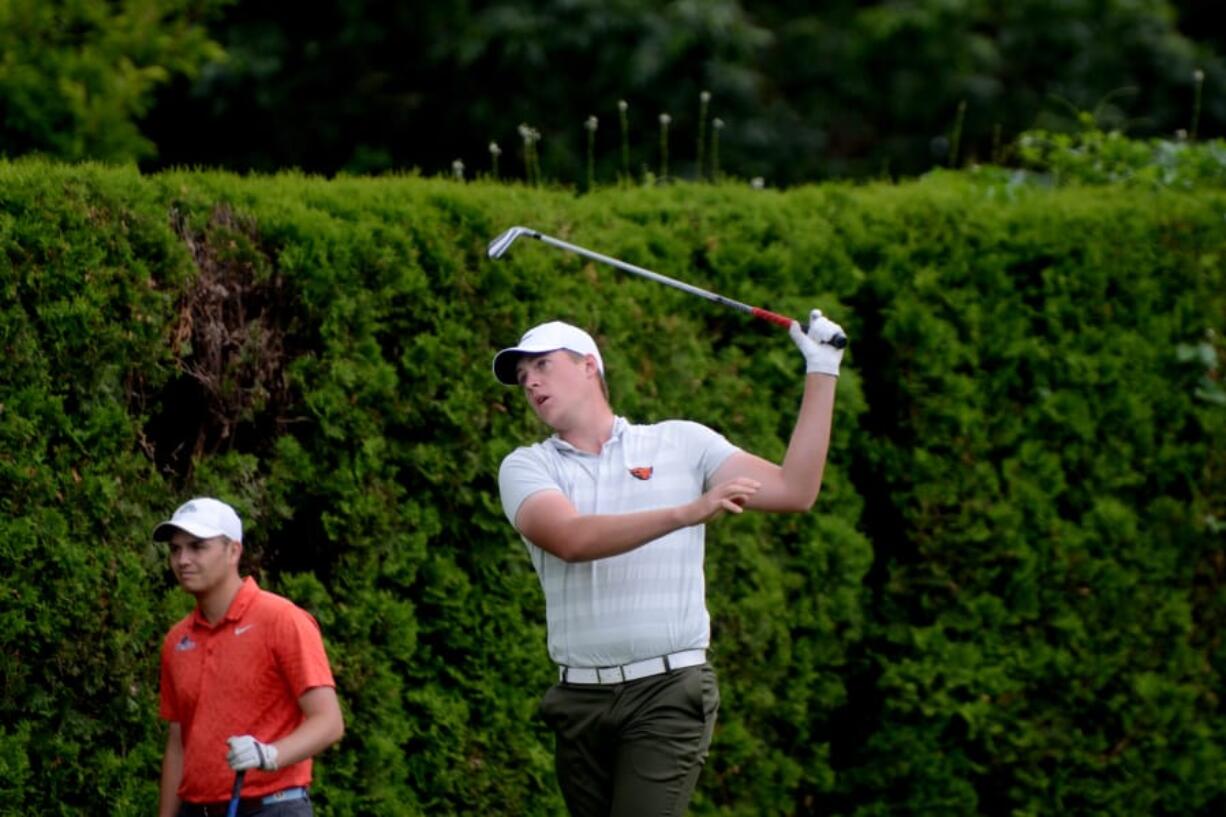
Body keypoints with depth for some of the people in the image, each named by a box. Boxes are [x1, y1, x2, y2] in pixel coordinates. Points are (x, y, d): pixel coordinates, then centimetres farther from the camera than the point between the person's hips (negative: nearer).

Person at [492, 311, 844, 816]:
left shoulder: (681, 442, 8)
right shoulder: (526, 467, 7)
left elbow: (794, 491, 4)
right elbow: (570, 539, -14)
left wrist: (821, 373, 3)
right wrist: (687, 513, -26)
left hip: (668, 692, -3)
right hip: (580, 698, 3)